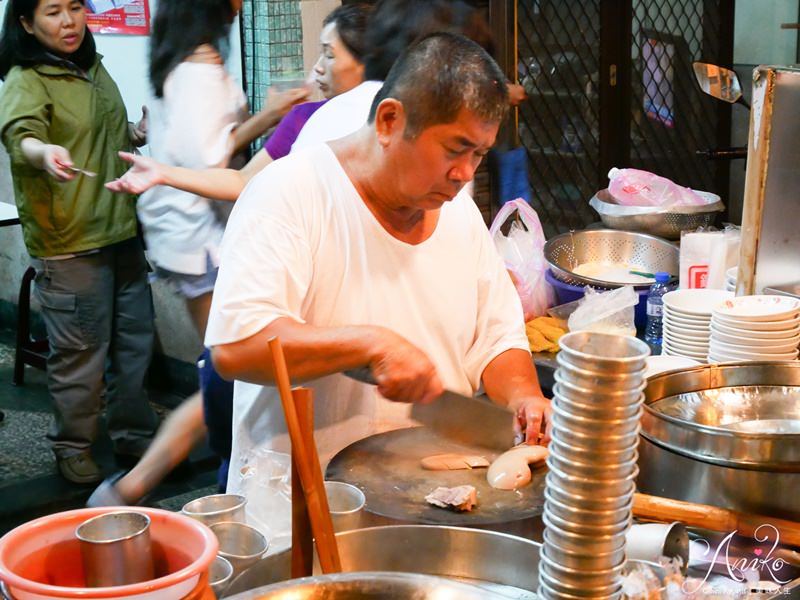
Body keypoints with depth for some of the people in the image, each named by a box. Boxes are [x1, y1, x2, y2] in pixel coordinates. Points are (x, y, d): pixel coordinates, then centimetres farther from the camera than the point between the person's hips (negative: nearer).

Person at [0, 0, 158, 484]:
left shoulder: (94, 68, 13)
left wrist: (139, 133, 11)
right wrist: (43, 154, -51)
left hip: (121, 231, 7)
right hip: (69, 243, -7)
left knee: (135, 339, 15)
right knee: (81, 352, 0)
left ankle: (133, 432, 32)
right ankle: (73, 448, 20)